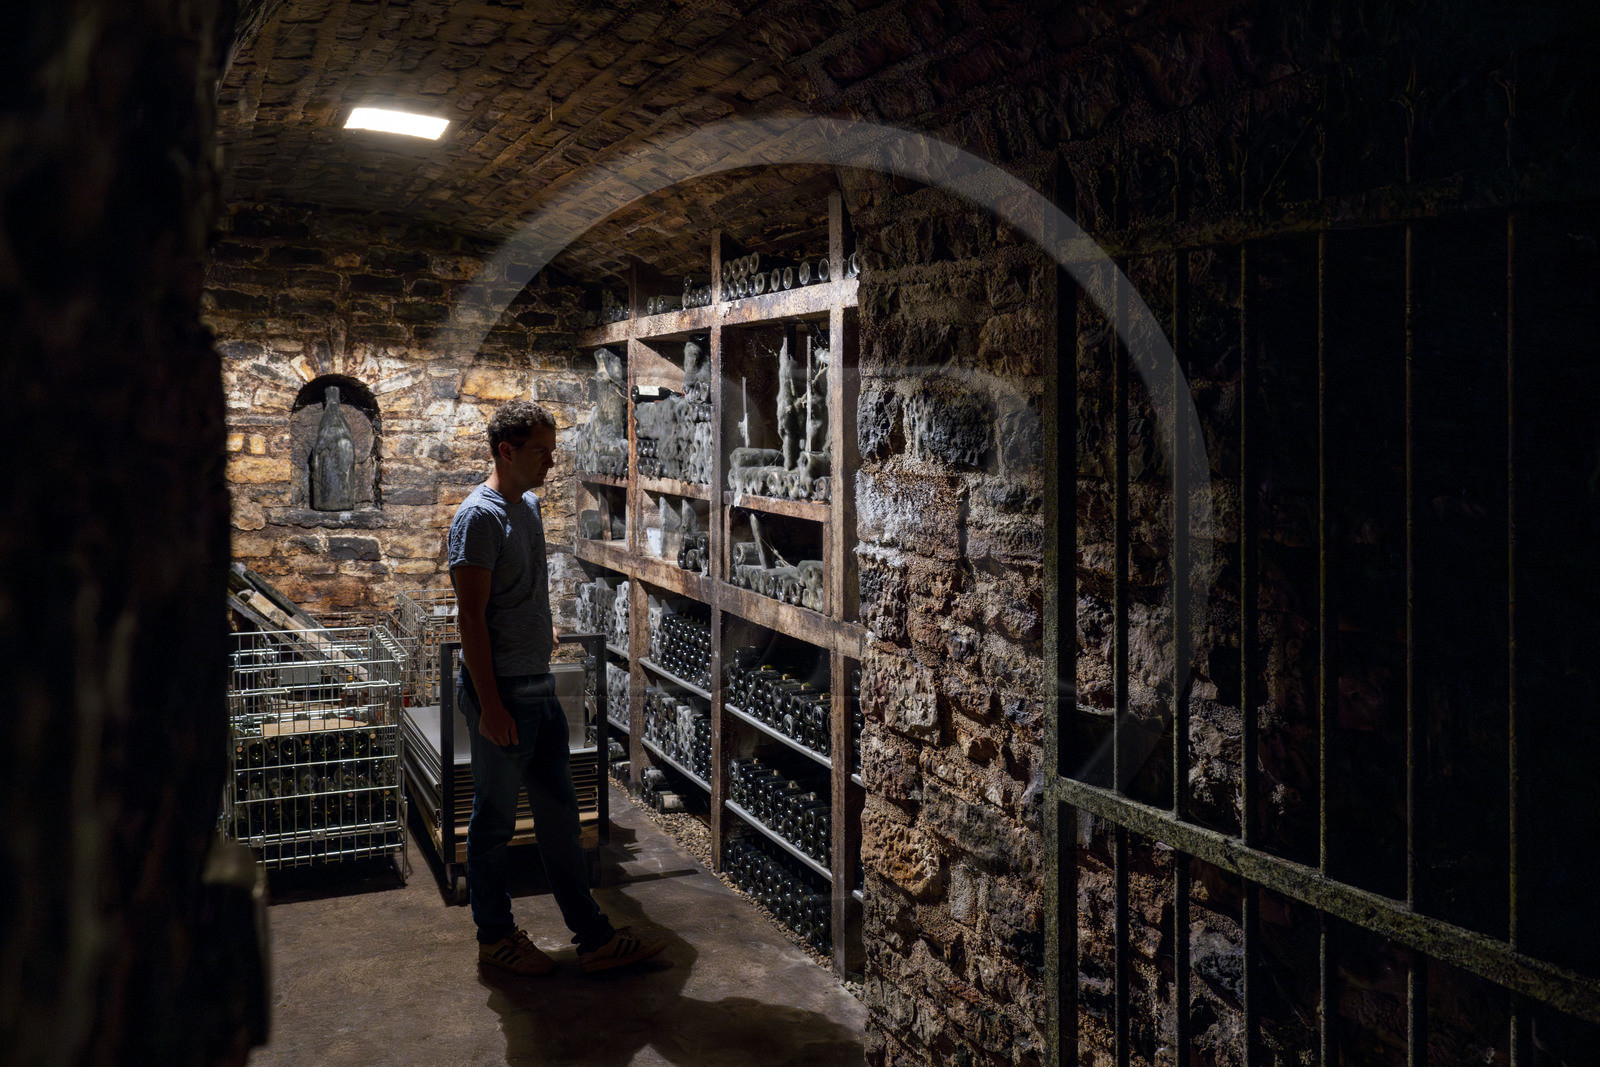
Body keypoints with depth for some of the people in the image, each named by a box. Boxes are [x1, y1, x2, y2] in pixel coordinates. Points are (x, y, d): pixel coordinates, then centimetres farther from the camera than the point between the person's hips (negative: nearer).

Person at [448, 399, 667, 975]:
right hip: (502, 692, -9)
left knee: (560, 817, 12)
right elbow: (471, 616, -19)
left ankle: (594, 938, 19)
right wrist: (490, 705, -20)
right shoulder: (479, 516, -16)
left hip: (539, 686, 9)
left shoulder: (529, 506, 11)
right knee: (493, 820, 7)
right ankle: (495, 937, 23)